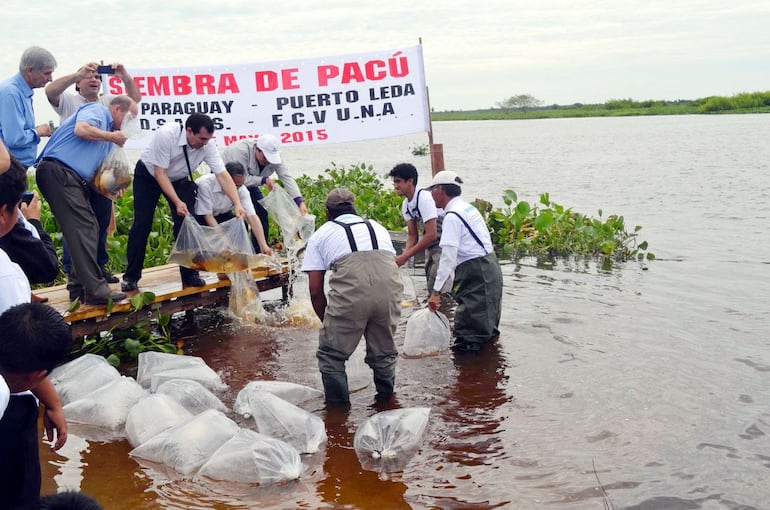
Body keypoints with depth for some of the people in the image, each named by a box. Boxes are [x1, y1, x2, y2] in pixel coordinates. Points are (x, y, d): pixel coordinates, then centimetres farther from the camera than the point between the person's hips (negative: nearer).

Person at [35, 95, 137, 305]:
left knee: (89, 230, 8)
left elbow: (96, 170, 24)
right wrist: (111, 137, -6)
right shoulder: (96, 110, 2)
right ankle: (95, 289, -17)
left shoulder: (107, 132, 27)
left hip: (74, 181, 10)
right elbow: (81, 129, -21)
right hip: (58, 171, -10)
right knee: (83, 230, -14)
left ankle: (78, 287, 13)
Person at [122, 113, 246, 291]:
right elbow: (160, 173, -31)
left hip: (179, 179, 4)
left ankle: (189, 274, 4)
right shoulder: (166, 135, -36)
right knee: (141, 224, -8)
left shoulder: (207, 145, -24)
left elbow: (223, 175, -25)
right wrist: (177, 202, -37)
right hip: (148, 175, -3)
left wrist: (238, 205, -36)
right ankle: (131, 277, 3)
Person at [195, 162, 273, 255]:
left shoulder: (241, 189, -20)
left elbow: (252, 217, -25)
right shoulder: (205, 184, -33)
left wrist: (263, 246, -35)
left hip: (220, 214, 4)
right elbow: (208, 216, -29)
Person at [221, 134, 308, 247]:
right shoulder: (241, 151, -37)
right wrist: (264, 180, -35)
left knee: (261, 211, -1)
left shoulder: (273, 155, -21)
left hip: (249, 182, 6)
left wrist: (300, 202, -38)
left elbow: (287, 178, -27)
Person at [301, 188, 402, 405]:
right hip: (389, 287, 4)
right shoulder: (377, 227, 36)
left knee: (331, 354, 14)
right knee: (384, 350, 24)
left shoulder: (321, 234, 26)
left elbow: (315, 289, 19)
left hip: (350, 289, -4)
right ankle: (386, 398, 36)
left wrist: (327, 321, 33)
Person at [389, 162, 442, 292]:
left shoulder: (424, 198, -23)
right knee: (430, 284, 13)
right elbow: (412, 235, 6)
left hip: (444, 245, -9)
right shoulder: (405, 205, 4)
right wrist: (403, 255, -13)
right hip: (431, 247, 9)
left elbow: (431, 235, -27)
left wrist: (405, 256, -24)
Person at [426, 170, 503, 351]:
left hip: (475, 272, -10)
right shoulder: (468, 207, 15)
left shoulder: (452, 216, -15)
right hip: (489, 264, 10)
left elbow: (448, 256, -22)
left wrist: (437, 291, -22)